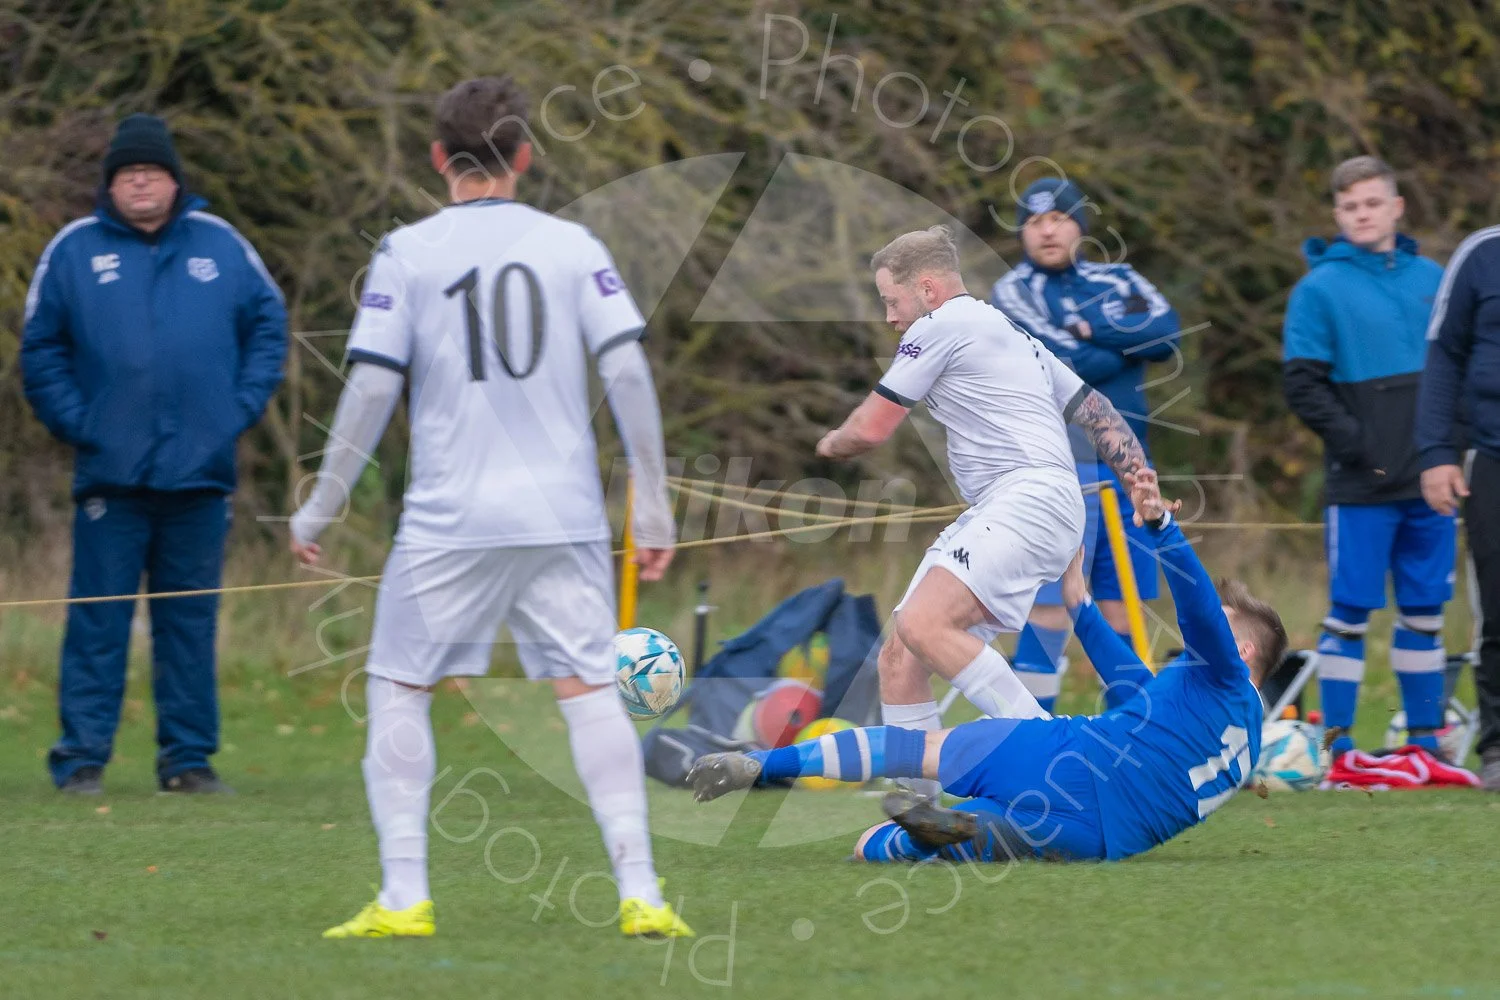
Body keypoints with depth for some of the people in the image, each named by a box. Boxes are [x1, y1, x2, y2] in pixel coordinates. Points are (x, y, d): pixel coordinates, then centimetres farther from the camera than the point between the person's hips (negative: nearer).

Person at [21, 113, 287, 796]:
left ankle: (189, 758, 12)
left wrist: (242, 408, 2)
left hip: (202, 475, 2)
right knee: (98, 620, -4)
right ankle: (81, 757, 0)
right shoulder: (74, 251, 3)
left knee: (192, 621, 7)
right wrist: (75, 423, -4)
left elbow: (268, 324, 14)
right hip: (111, 476, -2)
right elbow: (40, 351, 7)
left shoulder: (221, 246, 8)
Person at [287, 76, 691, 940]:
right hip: (564, 513, 2)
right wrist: (654, 506, 3)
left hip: (451, 519, -2)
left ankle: (404, 896, 3)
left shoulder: (407, 254, -2)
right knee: (591, 690, 5)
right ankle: (640, 893, -4)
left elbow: (371, 390, -5)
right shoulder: (574, 247, 3)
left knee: (398, 689, 10)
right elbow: (629, 373, -2)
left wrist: (323, 506, 5)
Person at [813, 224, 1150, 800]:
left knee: (922, 625, -29)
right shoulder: (1012, 334, 30)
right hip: (992, 515, 10)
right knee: (899, 659, 4)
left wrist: (830, 444, 25)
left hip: (1031, 497, -10)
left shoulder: (942, 324, -1)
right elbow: (1098, 415, 27)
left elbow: (871, 428, 2)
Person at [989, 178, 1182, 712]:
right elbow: (1067, 364, -13)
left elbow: (1168, 331, -4)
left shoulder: (1121, 282, 15)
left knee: (1123, 610, 7)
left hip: (1127, 467, 5)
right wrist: (1131, 343, 0)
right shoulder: (1014, 291, 1)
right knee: (1049, 608, -11)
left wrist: (1095, 329, -11)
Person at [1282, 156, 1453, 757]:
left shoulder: (1431, 279, 12)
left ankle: (1425, 739, 16)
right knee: (1350, 610, -3)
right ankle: (1337, 745, 1)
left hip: (1429, 481, 5)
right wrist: (1354, 442, -14)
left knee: (1425, 610, 9)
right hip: (1360, 489, -4)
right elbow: (1302, 385, -6)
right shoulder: (1321, 288, -2)